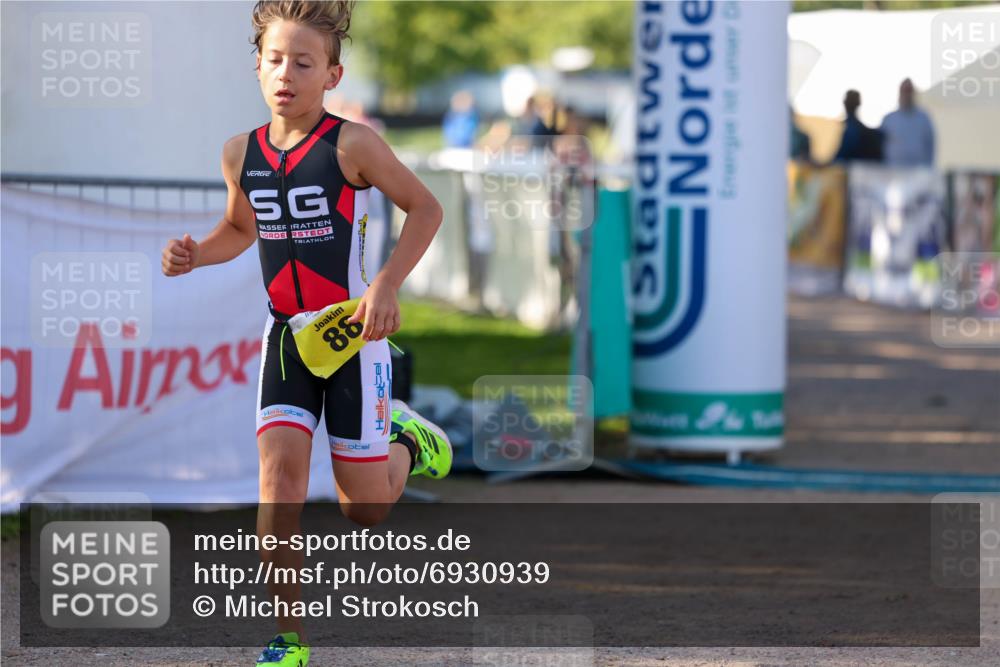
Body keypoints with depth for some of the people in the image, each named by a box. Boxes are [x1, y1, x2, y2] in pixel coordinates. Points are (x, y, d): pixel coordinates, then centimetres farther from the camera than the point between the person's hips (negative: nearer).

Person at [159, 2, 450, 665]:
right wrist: (195, 253, -1)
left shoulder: (351, 144, -14)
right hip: (286, 336, 3)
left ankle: (406, 442, 40)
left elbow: (425, 207, -6)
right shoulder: (241, 153, 0)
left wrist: (387, 286, -16)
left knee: (364, 507, 4)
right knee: (280, 466, -15)